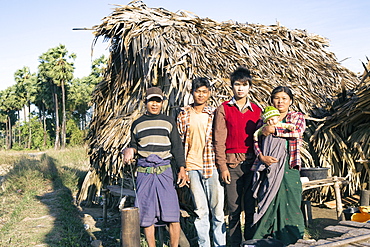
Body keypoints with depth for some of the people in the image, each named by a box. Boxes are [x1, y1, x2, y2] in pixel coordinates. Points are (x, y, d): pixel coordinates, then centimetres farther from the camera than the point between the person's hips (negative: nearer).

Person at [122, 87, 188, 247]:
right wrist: (130, 151, -3)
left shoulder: (169, 122, 11)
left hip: (164, 171, -1)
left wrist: (181, 169, 0)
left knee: (172, 212, -7)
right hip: (144, 172, 1)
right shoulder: (137, 124, 14)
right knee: (146, 214, 2)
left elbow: (177, 147, 9)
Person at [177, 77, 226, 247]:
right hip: (192, 167, 1)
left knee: (217, 209, 2)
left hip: (212, 166, -1)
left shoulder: (214, 114, 4)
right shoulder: (184, 114, 6)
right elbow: (179, 142, 8)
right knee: (200, 210, 7)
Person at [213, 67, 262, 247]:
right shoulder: (223, 109, 5)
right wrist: (222, 166, -5)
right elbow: (219, 140, 1)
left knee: (252, 207, 4)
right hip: (232, 164, -2)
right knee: (234, 209, 2)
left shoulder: (257, 110, 12)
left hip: (252, 164, 2)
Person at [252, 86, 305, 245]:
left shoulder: (297, 117, 11)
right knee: (267, 205, 1)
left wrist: (273, 130, -9)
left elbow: (297, 132, -11)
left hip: (289, 167, -1)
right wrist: (261, 156, -11)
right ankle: (266, 240, 9)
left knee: (289, 203, -2)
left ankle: (292, 240, 8)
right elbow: (256, 141, 6)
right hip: (269, 166, 1)